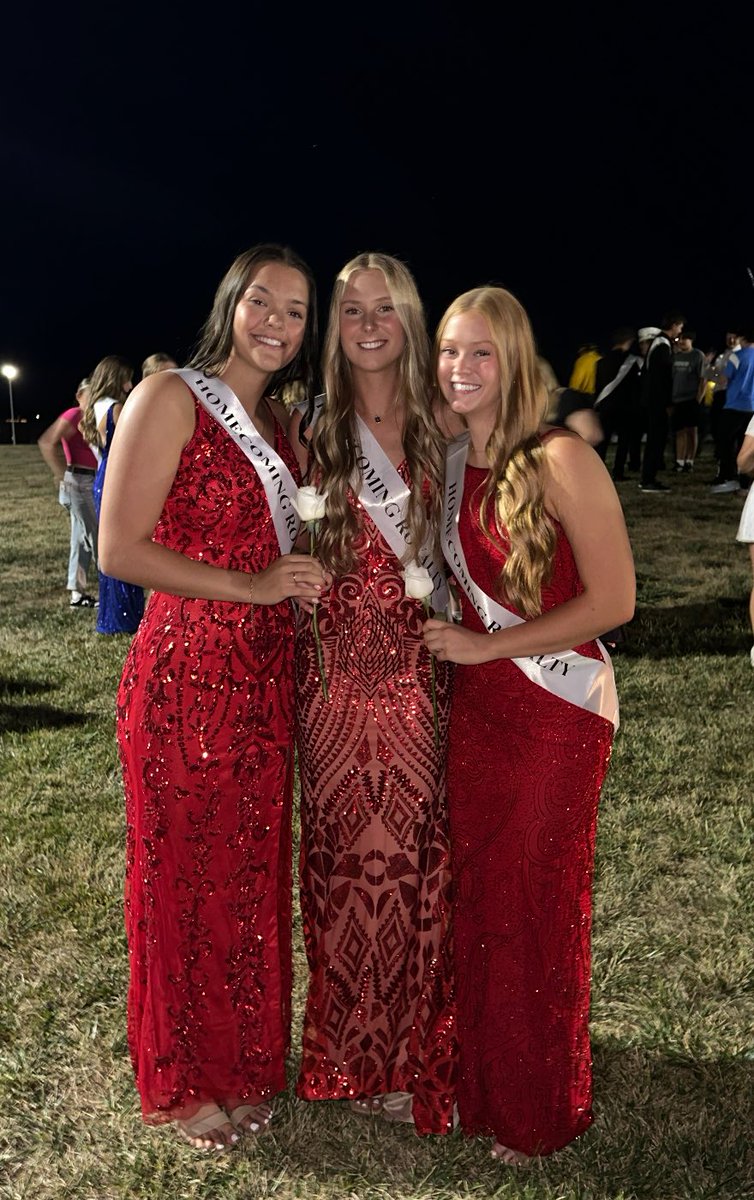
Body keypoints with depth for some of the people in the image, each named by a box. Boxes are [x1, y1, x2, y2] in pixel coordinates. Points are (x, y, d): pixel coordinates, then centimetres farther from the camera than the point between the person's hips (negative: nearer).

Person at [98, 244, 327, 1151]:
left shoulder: (277, 422, 14)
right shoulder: (170, 397, -9)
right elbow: (121, 548, -17)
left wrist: (305, 577, 5)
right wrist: (252, 586, -21)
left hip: (266, 679, 7)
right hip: (185, 676, -7)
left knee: (254, 874, 16)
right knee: (186, 879, 7)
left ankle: (246, 1060, 36)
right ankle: (186, 1084, 29)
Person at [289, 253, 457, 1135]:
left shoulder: (440, 429, 5)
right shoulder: (311, 430, 2)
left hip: (421, 672, 1)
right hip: (336, 669, -1)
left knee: (419, 852, 5)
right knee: (344, 851, 7)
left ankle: (416, 1050, 25)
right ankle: (352, 1055, 26)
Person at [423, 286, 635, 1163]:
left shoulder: (559, 461, -15)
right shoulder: (450, 463, 5)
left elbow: (613, 601, -16)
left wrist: (485, 647, -15)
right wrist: (451, 643, 0)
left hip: (557, 710, -6)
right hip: (476, 705, 6)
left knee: (535, 905, 7)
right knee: (475, 894, 13)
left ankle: (540, 1109, 30)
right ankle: (480, 1082, 34)